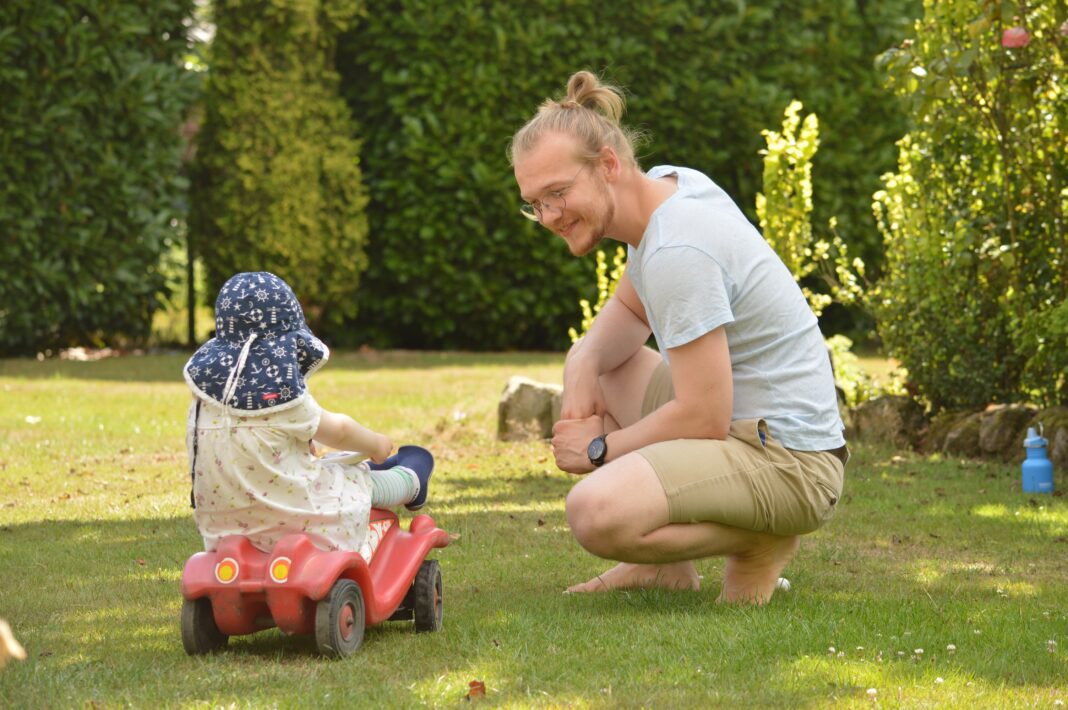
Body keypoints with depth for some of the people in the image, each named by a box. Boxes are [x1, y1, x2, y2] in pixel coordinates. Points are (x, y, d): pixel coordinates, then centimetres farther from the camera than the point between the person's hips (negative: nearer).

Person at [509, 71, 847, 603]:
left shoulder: (677, 252, -23)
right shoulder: (669, 184, 6)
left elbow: (705, 419, -24)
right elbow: (630, 310, 22)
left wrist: (601, 446, -9)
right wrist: (586, 362, 0)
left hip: (789, 464, -10)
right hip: (743, 426, 10)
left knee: (595, 514, -30)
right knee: (588, 364, 21)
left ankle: (760, 544, -3)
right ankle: (667, 567, 17)